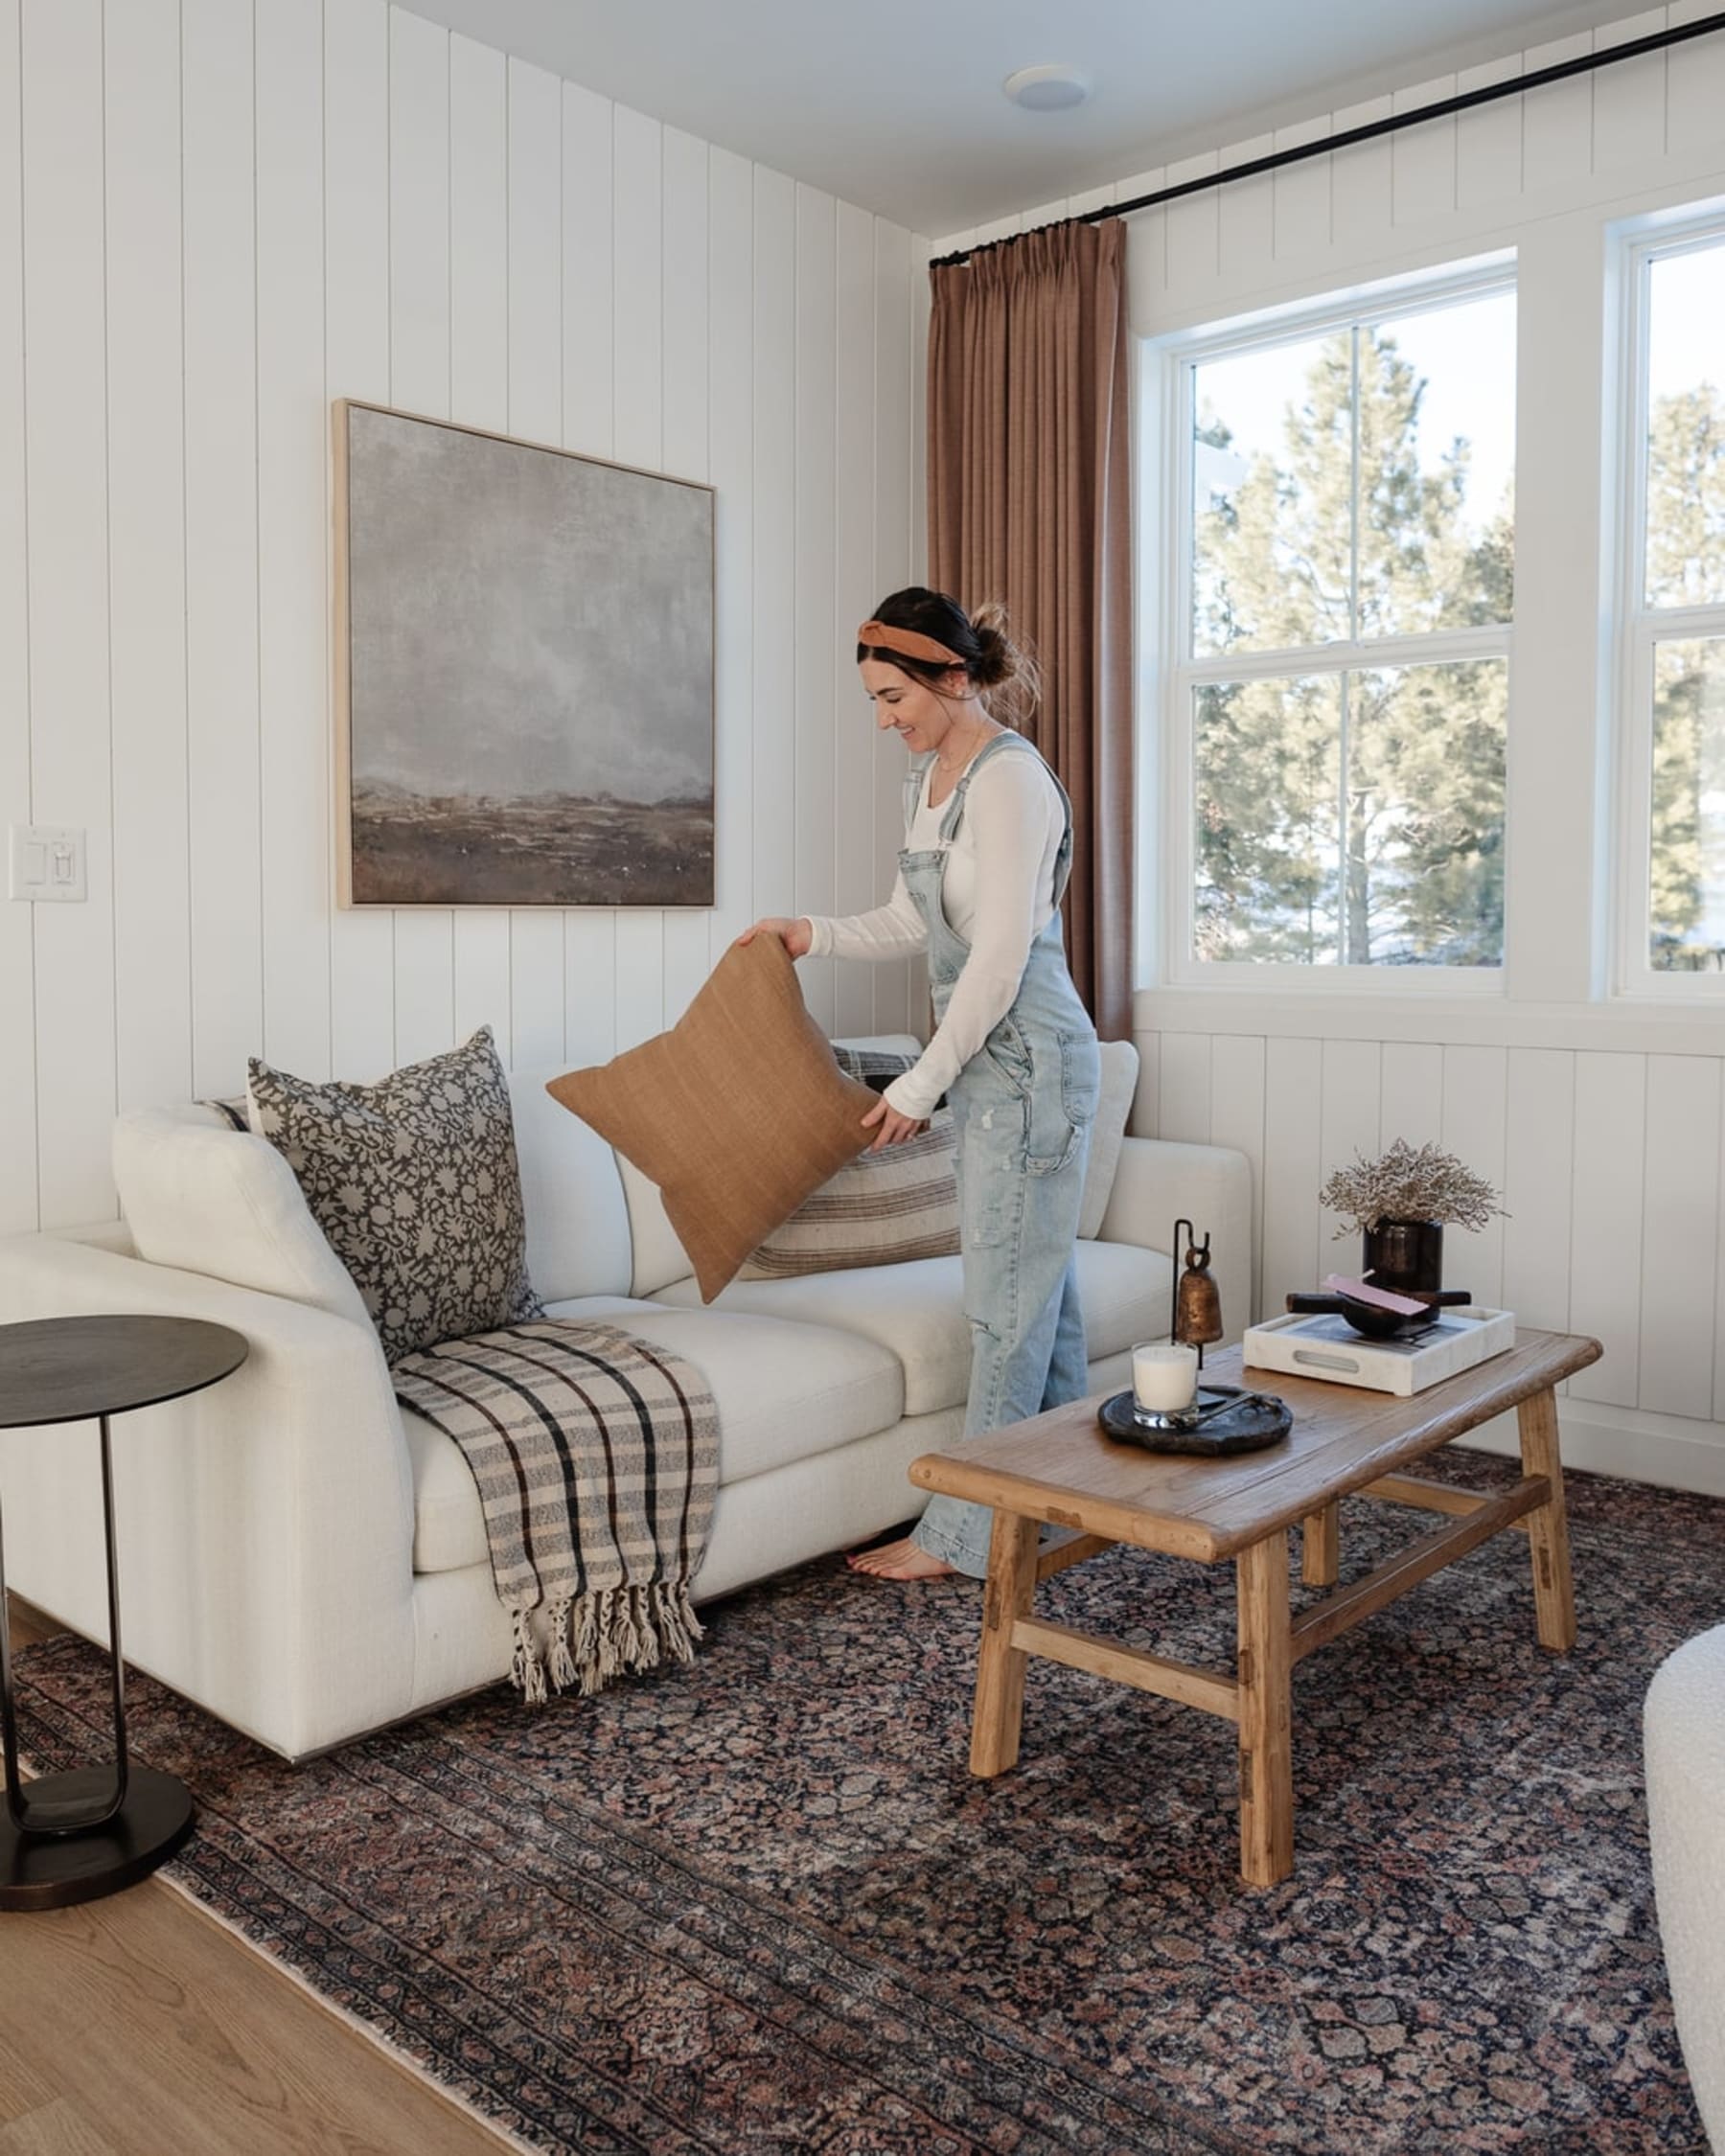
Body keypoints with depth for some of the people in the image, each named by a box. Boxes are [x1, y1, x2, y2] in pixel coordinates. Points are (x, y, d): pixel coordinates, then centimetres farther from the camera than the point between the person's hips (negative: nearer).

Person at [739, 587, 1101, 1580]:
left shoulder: (1010, 777, -16)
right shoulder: (929, 778, 13)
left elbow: (1001, 953, -20)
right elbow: (915, 921, 22)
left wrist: (923, 1083, -15)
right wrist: (812, 933, 8)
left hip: (1028, 1059, -10)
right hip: (992, 1060, 10)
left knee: (1010, 1298, -2)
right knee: (1041, 1288, 14)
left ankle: (964, 1536, 6)